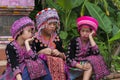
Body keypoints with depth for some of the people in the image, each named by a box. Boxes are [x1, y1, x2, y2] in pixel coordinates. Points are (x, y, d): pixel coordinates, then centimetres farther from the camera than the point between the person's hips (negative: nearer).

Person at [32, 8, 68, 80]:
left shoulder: (57, 39, 13)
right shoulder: (35, 38, 0)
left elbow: (64, 57, 15)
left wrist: (59, 54, -4)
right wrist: (41, 52, -13)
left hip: (57, 64, 5)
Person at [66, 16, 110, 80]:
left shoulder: (91, 42, 1)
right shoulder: (74, 41, -6)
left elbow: (96, 53, -22)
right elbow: (68, 59, -12)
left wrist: (90, 37, -16)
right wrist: (81, 66, -27)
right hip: (74, 65, -2)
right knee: (89, 67, -29)